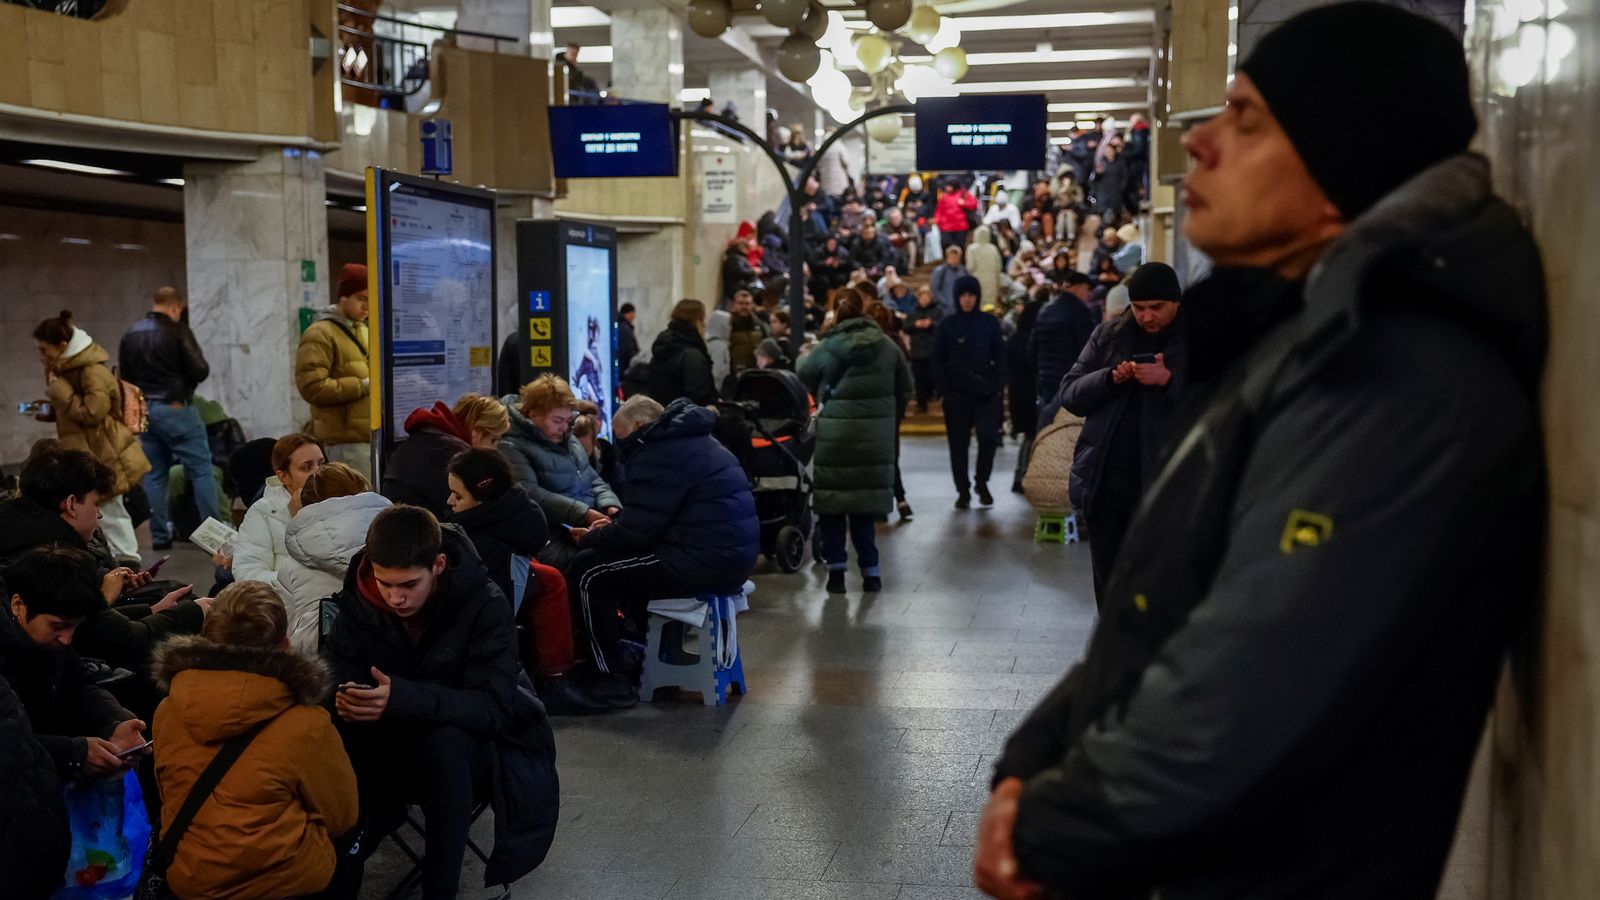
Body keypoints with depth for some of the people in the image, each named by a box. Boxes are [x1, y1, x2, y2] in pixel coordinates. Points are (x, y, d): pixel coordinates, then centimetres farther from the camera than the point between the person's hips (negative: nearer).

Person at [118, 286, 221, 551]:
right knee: (201, 470, -1)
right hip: (176, 409, -6)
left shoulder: (129, 336, 9)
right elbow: (200, 371, -12)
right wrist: (183, 378, 7)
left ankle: (159, 536, 10)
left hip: (145, 410, 6)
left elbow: (125, 378, 13)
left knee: (154, 474, 10)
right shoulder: (176, 331, -11)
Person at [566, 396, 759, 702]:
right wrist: (613, 526, 18)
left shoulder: (660, 454, -13)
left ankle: (612, 679, 3)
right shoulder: (689, 441, 19)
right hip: (732, 555, 10)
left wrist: (590, 538, 3)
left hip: (706, 562, -10)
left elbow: (635, 531, -15)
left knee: (588, 572, -1)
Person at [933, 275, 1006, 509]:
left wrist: (998, 386, -4)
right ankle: (963, 490, 16)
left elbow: (1000, 357, 6)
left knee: (989, 438, -11)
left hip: (986, 393, 0)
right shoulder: (947, 325, 2)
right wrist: (944, 391, -5)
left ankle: (981, 482, 11)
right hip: (957, 394, 0)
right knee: (958, 444, 4)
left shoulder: (990, 323, 3)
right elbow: (937, 361, 3)